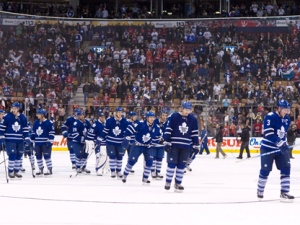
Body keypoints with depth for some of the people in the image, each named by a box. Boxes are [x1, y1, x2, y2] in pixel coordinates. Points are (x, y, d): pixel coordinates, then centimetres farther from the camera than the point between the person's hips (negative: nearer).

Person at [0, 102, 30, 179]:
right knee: (12, 155, -10)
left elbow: (25, 129, 9)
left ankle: (16, 171, 17)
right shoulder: (7, 117, -6)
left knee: (19, 155, 5)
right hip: (10, 140, -4)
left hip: (20, 140, 4)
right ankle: (10, 172, 1)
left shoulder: (23, 118, 3)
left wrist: (27, 138, 4)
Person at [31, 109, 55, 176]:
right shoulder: (36, 123, 10)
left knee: (47, 156, -6)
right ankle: (41, 170, 19)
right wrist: (32, 140, 17)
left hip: (45, 143, -7)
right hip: (37, 143, 7)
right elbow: (33, 132, 18)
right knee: (38, 156, 9)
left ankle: (50, 170, 0)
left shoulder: (48, 123, -10)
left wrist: (50, 141, -15)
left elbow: (51, 133, -11)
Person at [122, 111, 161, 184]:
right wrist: (126, 138, -24)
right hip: (137, 145, -3)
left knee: (149, 161, -9)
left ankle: (145, 178, 5)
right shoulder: (140, 124, -24)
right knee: (131, 161, -3)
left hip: (148, 146, 4)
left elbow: (160, 136, 9)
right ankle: (125, 175, 17)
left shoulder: (156, 128, -9)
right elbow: (130, 129, -22)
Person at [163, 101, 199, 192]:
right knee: (172, 163, -2)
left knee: (181, 165, 5)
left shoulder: (193, 119, 4)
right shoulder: (174, 117, -7)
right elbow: (168, 130, -6)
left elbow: (195, 134, 9)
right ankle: (168, 182, 10)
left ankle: (178, 183, 14)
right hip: (174, 145, -3)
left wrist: (196, 146, 7)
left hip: (186, 147, 3)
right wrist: (166, 143, -9)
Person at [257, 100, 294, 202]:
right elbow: (269, 134, -28)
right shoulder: (270, 117, -20)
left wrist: (285, 144, 8)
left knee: (286, 168, -4)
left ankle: (284, 193, -2)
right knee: (265, 170, 5)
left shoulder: (287, 119, 3)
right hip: (268, 148, -6)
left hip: (281, 148, 6)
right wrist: (280, 144, -33)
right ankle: (260, 190, 25)